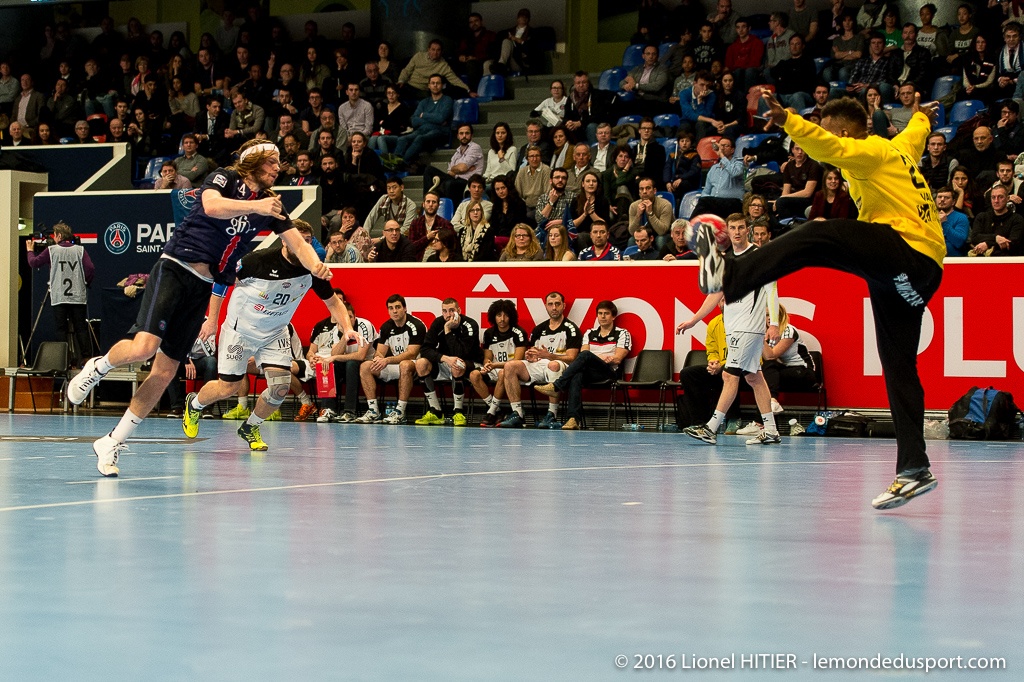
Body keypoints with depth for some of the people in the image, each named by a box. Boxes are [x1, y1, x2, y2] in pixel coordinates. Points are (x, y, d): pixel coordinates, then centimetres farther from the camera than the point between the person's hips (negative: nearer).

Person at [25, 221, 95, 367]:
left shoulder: (51, 250, 1)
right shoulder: (80, 250, 3)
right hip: (78, 296, 1)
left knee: (61, 329, 4)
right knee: (81, 327, 4)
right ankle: (86, 357, -2)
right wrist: (85, 282, 13)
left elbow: (34, 263, 7)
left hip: (59, 298, -1)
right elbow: (90, 269, -5)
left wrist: (30, 250, 25)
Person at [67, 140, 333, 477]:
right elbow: (212, 206, -23)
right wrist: (255, 206, -35)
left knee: (165, 372, -1)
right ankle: (97, 368, 8)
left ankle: (111, 444, 8)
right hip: (174, 268, -6)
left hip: (203, 286, 6)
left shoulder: (271, 206, 13)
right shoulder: (224, 178, -2)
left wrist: (316, 266, -16)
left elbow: (298, 243, 5)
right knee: (144, 346, -25)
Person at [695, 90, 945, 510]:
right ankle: (914, 470, 2)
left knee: (818, 237, -27)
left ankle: (728, 277, -44)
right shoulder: (900, 149, 27)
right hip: (914, 276, 10)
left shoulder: (871, 150, -1)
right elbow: (916, 135, 52)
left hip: (911, 251, -10)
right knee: (898, 368, 5)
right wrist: (922, 117, 74)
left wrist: (788, 122, -38)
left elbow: (830, 148, -23)